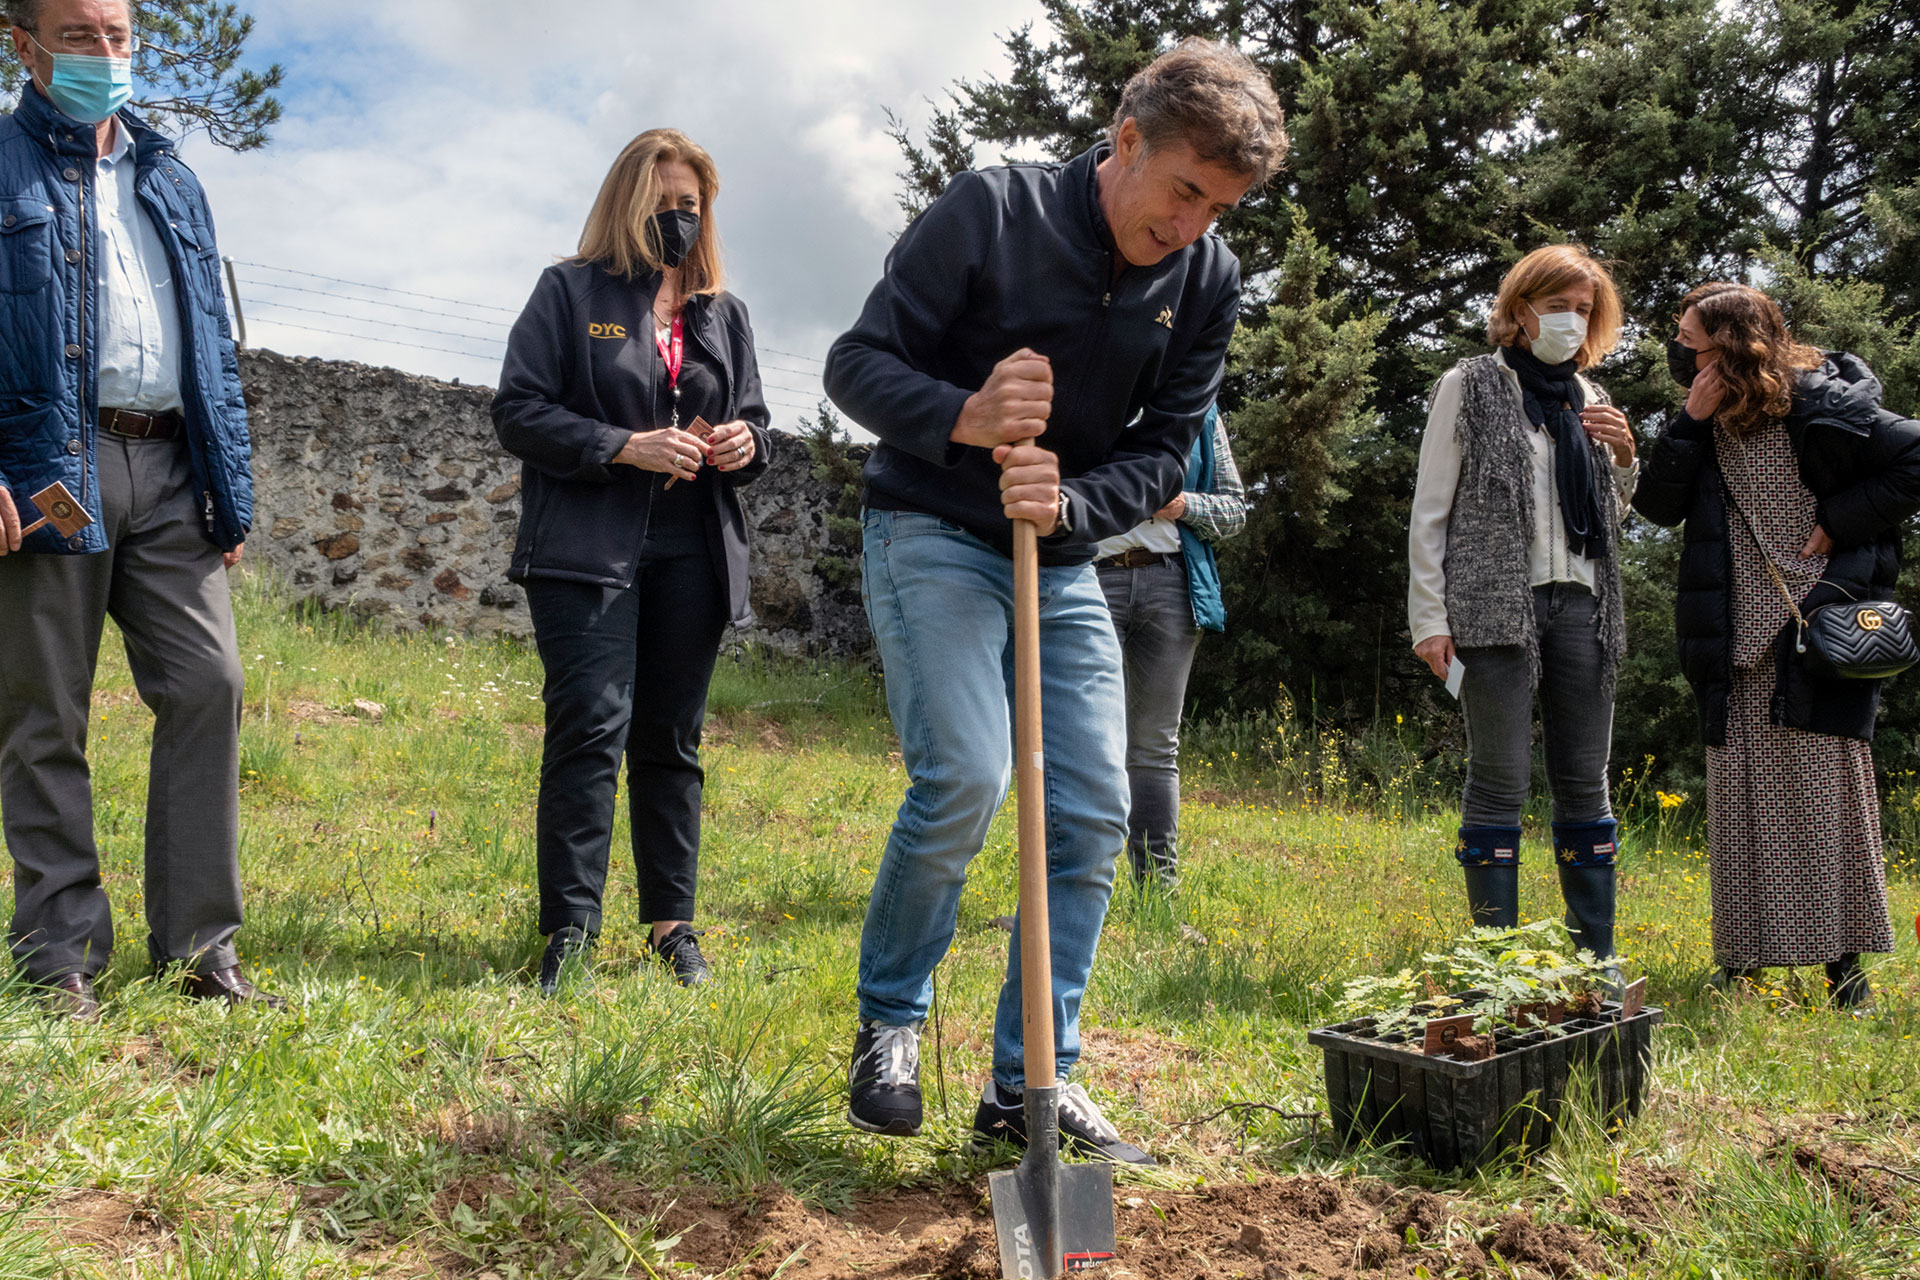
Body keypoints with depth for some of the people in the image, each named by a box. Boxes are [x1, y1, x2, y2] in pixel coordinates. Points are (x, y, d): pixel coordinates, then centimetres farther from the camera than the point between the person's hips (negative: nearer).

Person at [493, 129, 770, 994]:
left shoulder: (724, 314, 18)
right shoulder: (569, 292, 5)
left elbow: (752, 418, 23)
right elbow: (518, 412, -3)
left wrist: (746, 441, -2)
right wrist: (628, 447, -15)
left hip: (692, 555, 4)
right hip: (587, 550, -4)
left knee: (671, 742, 8)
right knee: (589, 727, -13)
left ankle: (672, 925, 16)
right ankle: (569, 931, -8)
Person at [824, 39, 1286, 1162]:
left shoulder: (1209, 282, -1)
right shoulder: (994, 209, -13)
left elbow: (1163, 454, 0)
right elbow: (858, 362, -11)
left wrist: (1069, 503, -21)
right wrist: (965, 417, -31)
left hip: (1066, 562, 5)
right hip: (932, 534, -5)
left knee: (1095, 810, -2)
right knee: (966, 777, -22)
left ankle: (1032, 1082, 10)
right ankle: (889, 1021, 4)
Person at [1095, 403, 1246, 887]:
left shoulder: (1200, 412, 17)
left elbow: (1235, 507, 17)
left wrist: (1186, 505, -3)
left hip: (1171, 581, 2)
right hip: (1095, 574, -2)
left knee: (1156, 746, 4)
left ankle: (1159, 892, 8)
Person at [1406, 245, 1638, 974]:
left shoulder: (1587, 399, 18)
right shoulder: (1472, 386, 3)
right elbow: (1429, 510, -1)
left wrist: (1623, 458, 5)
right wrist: (1429, 618, -9)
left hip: (1580, 605, 5)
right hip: (1497, 605, -5)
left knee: (1585, 779, 6)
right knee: (1500, 779, -6)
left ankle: (1597, 956, 14)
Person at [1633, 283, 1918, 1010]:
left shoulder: (1821, 406, -8)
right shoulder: (1709, 423, 9)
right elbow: (1657, 506, 0)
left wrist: (1840, 521, -11)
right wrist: (1690, 423, -8)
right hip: (1736, 642, 5)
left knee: (1825, 786, -2)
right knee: (1740, 792, 6)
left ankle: (1844, 962, 7)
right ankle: (1746, 955, 14)